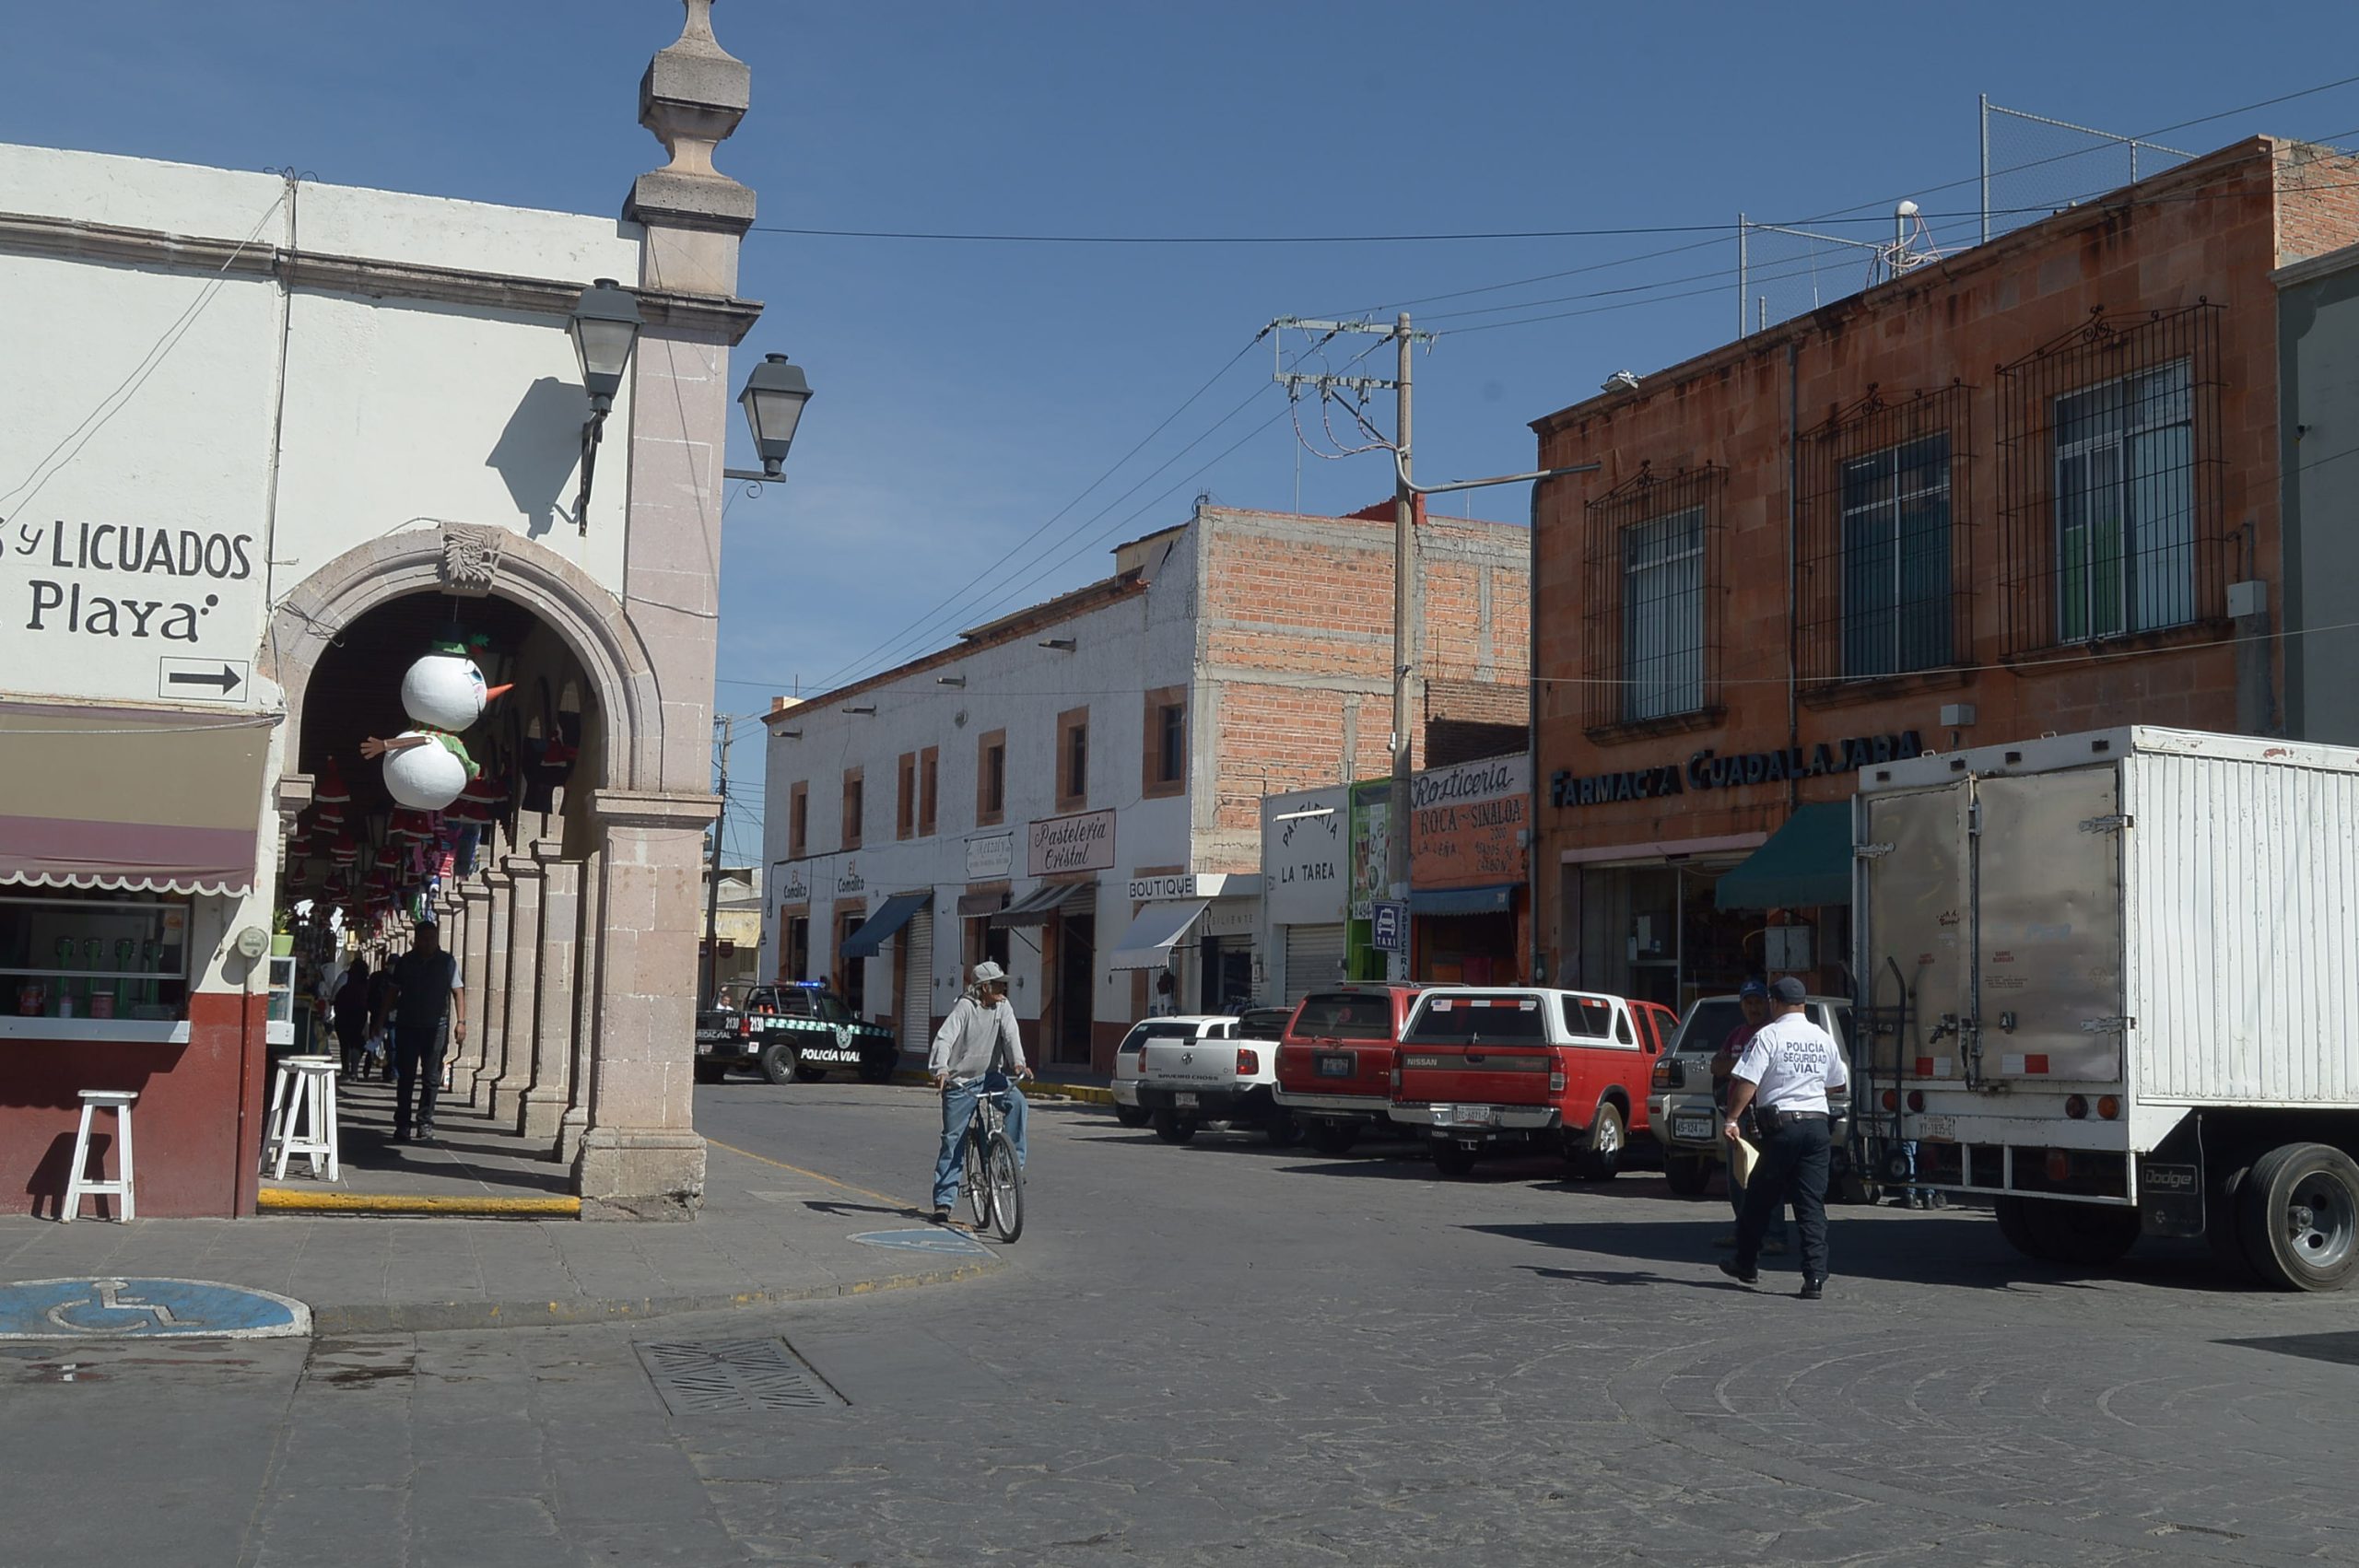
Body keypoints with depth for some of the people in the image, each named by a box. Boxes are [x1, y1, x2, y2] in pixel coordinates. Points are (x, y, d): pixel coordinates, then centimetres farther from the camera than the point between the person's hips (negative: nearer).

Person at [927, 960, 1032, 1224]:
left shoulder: (1003, 1008, 1)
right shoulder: (965, 1007, -12)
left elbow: (1010, 1034, -13)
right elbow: (944, 1038, -23)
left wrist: (1018, 1062, -33)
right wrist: (941, 1069, -40)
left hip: (990, 1076, 4)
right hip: (960, 1083, -4)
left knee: (1016, 1100, -27)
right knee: (953, 1141, -3)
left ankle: (1015, 1160, -16)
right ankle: (943, 1202, 4)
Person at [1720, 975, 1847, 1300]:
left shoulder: (1768, 1036, -6)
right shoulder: (1823, 1039, 11)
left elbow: (1746, 1081, -14)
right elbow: (1838, 1081, 24)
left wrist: (1732, 1119, -11)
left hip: (1780, 1125, -4)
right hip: (1817, 1124, 4)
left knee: (1761, 1199, 11)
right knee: (1812, 1204, 3)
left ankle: (1747, 1264, 24)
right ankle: (1815, 1279, -5)